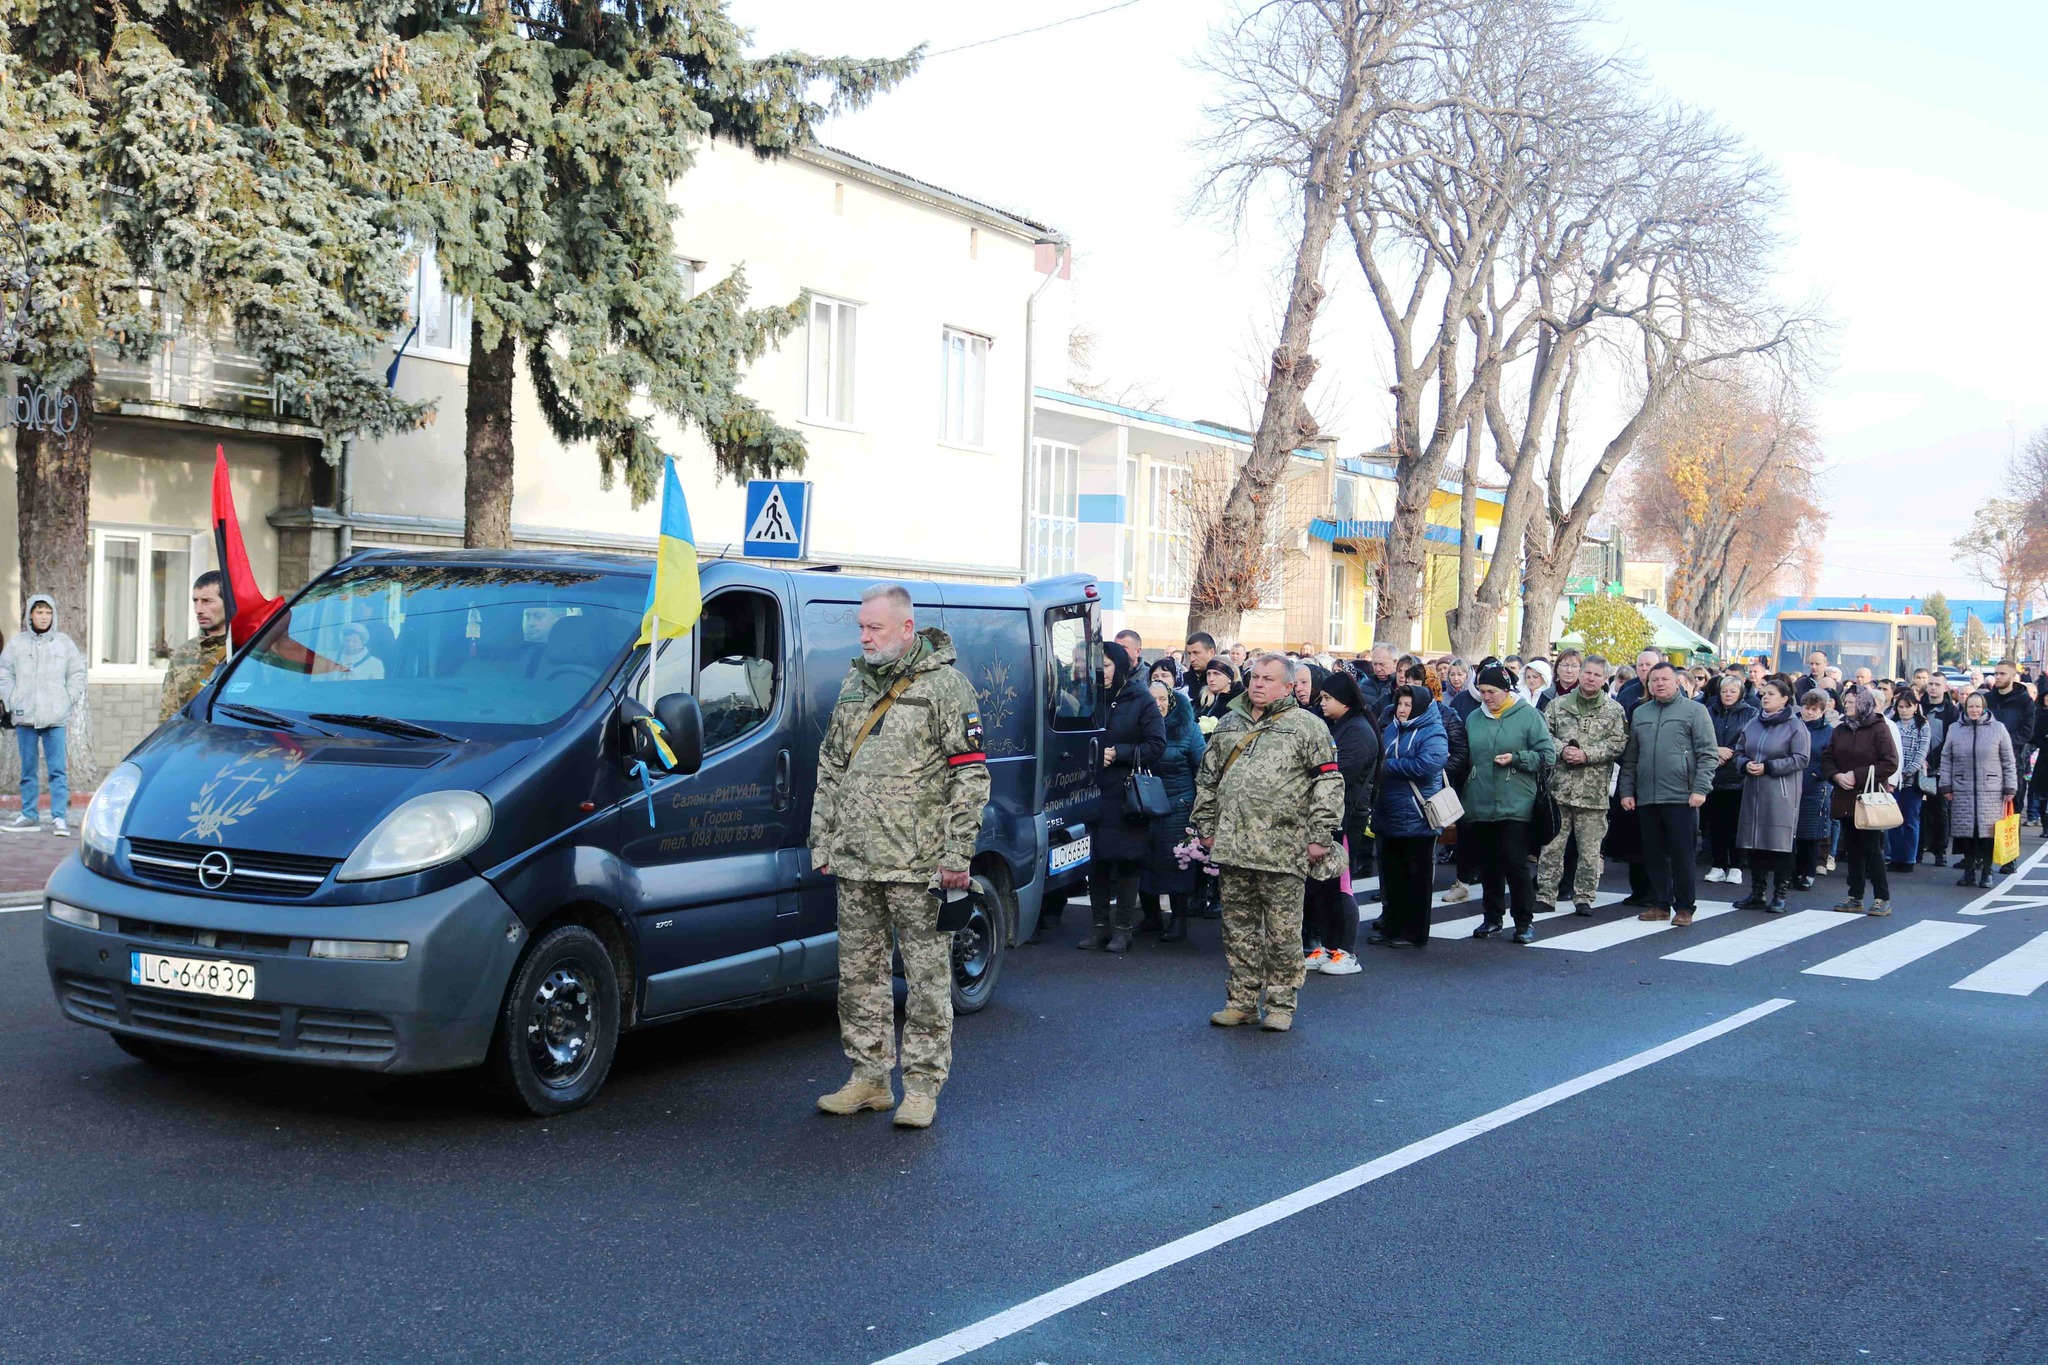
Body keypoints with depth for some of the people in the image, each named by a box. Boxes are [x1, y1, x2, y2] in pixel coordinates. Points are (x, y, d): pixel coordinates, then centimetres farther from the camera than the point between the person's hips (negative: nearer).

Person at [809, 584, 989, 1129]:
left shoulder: (945, 685, -5)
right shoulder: (854, 685, 14)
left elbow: (970, 774, -8)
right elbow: (830, 768, 21)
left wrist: (957, 854, -13)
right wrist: (821, 840, 16)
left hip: (918, 863, -6)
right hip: (855, 862, 7)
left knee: (927, 976, -1)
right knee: (860, 972, 12)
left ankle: (922, 1086, 7)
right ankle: (869, 1077, 22)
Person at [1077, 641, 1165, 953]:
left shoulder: (1141, 701, -2)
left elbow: (1157, 745, -5)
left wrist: (1118, 753, -13)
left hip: (1127, 795, -3)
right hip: (1095, 792, 3)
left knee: (1127, 862, 1)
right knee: (1096, 860, 3)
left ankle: (1123, 928, 9)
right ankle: (1100, 924, 14)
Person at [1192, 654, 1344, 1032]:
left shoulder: (1307, 727, -1)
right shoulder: (1229, 724, 16)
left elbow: (1329, 782, -5)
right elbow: (1207, 780, 22)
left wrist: (1320, 836, -10)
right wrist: (1206, 827, 17)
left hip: (1283, 852, -5)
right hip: (1232, 846, 5)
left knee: (1282, 933, 1)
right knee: (1238, 928, 11)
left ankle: (1280, 1004, 11)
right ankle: (1241, 1000, 20)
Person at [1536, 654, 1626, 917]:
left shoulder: (1615, 711, 4)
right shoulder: (1559, 705, 8)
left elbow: (1618, 743, -5)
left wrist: (1587, 755, -14)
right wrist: (1561, 750, -12)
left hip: (1594, 789, -1)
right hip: (1559, 785, 1)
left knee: (1590, 849, 4)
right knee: (1552, 844, 4)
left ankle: (1584, 897, 14)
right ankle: (1546, 894, 10)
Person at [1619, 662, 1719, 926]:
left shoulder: (1694, 711, 0)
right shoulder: (1640, 714, 14)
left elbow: (1709, 754, -5)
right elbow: (1630, 758, 17)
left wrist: (1700, 789, -13)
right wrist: (1626, 790, 10)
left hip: (1681, 798, -5)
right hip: (1646, 798, 5)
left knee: (1682, 855, 0)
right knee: (1653, 855, 9)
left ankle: (1683, 908, 8)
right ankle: (1660, 904, 18)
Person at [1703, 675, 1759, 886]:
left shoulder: (1751, 714, 3)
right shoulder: (1709, 713, 10)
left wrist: (1730, 754, -11)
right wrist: (1716, 750, -12)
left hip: (1737, 776, -3)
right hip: (1713, 776, 3)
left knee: (1735, 823, 0)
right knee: (1715, 823, 5)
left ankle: (1735, 867, 7)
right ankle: (1718, 866, 12)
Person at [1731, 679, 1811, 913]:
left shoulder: (1794, 726, -5)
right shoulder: (1753, 724, 12)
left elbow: (1801, 759, -11)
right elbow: (1739, 751, 17)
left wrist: (1768, 767, -16)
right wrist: (1745, 764, -5)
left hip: (1781, 794, -6)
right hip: (1753, 790, 6)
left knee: (1780, 843, -4)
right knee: (1753, 843, 8)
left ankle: (1779, 894, 5)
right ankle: (1757, 893, 18)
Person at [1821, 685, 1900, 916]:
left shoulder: (1879, 729, -6)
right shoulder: (1840, 731, 11)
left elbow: (1890, 764, -12)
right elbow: (1827, 760, 13)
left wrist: (1857, 775, -15)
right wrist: (1836, 776, -8)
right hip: (1846, 799, 6)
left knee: (1872, 849, -6)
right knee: (1852, 850, 9)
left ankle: (1882, 898, 1)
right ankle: (1855, 897, 15)